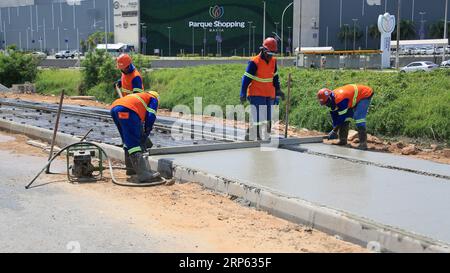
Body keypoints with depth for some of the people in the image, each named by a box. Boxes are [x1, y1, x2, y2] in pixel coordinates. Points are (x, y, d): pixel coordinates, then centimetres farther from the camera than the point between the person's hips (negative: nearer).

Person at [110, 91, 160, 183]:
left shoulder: (140, 96, 41)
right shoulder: (154, 99, 22)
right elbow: (151, 117, 5)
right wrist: (146, 133, 12)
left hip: (114, 107, 8)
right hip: (126, 110, -8)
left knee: (128, 141, 21)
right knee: (134, 143, -12)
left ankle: (131, 168, 30)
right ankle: (143, 174, -17)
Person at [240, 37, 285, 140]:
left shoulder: (273, 61, 7)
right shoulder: (254, 62, -14)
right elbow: (246, 78, -13)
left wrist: (278, 90, 13)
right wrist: (243, 94, -15)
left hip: (269, 95, 7)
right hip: (256, 94, -7)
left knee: (267, 118, 7)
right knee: (258, 117, -13)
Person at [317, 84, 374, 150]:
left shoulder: (340, 99, -36)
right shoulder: (332, 99, -8)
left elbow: (342, 116, -29)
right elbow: (334, 115, 0)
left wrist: (334, 131, -21)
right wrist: (334, 128, -4)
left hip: (365, 95, -9)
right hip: (354, 98, 9)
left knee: (359, 118, -22)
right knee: (346, 117, 3)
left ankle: (363, 143, -22)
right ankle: (343, 140, 8)